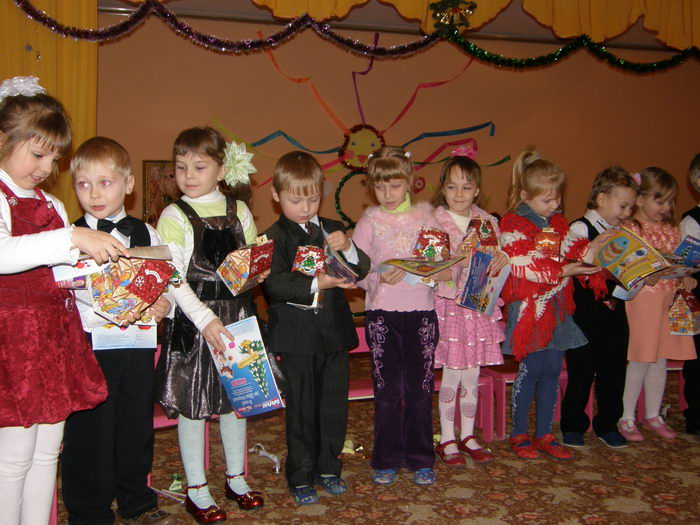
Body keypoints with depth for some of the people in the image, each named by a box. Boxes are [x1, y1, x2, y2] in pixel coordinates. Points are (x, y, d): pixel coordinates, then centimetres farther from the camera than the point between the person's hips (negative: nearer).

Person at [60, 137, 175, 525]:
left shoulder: (146, 234, 7)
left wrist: (164, 305, -12)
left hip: (139, 346, 4)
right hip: (89, 346, -3)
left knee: (137, 426, 15)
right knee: (89, 431, 4)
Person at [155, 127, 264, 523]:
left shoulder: (239, 210, 6)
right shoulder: (175, 216, -5)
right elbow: (172, 277, -12)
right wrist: (205, 319, -20)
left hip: (238, 315, 4)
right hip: (194, 318, -3)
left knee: (236, 396, 13)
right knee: (193, 402, 4)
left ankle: (236, 478, 30)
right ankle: (197, 490, 19)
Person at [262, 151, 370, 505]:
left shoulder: (333, 230, 10)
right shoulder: (274, 238, -6)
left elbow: (362, 270, 7)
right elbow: (274, 284, -19)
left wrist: (348, 249, -12)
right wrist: (317, 283, -29)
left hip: (335, 329, 4)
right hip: (297, 333, -4)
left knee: (334, 403, 12)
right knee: (301, 407, 6)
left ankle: (329, 468, 29)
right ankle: (301, 476, 21)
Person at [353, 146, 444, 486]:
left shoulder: (425, 218, 6)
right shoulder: (369, 222, 4)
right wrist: (380, 276, -20)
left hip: (421, 311, 1)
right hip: (381, 314, 0)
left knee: (420, 388, 6)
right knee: (387, 389, 5)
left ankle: (420, 459, 20)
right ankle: (386, 460, 18)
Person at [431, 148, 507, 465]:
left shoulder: (487, 222, 8)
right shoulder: (434, 223, -5)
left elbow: (497, 265, 11)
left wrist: (500, 257, -10)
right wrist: (459, 263, -25)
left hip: (480, 306, 4)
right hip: (449, 305, -4)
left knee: (472, 375, 11)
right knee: (451, 376, 1)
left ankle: (468, 437, 25)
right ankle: (447, 440, 16)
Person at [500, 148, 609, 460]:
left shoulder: (559, 223, 14)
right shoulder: (512, 224, -8)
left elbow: (570, 253, 17)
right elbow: (524, 265, -17)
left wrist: (592, 246, -1)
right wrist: (562, 271, -21)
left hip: (557, 307, 6)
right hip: (529, 307, -6)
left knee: (552, 370, 9)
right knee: (531, 368, -3)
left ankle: (544, 434, 20)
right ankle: (519, 435, 12)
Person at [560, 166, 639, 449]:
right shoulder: (579, 229, -8)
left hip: (614, 310, 6)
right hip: (587, 312, -6)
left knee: (614, 368, 11)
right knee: (582, 370, 4)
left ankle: (608, 424, 26)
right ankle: (572, 425, 19)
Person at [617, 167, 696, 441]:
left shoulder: (671, 230, 11)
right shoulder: (628, 229, -9)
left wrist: (686, 278, -3)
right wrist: (643, 277, -27)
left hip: (668, 301, 6)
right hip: (640, 301, -6)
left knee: (660, 361, 13)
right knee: (639, 362, -2)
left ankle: (653, 415, 27)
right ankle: (626, 418, 13)